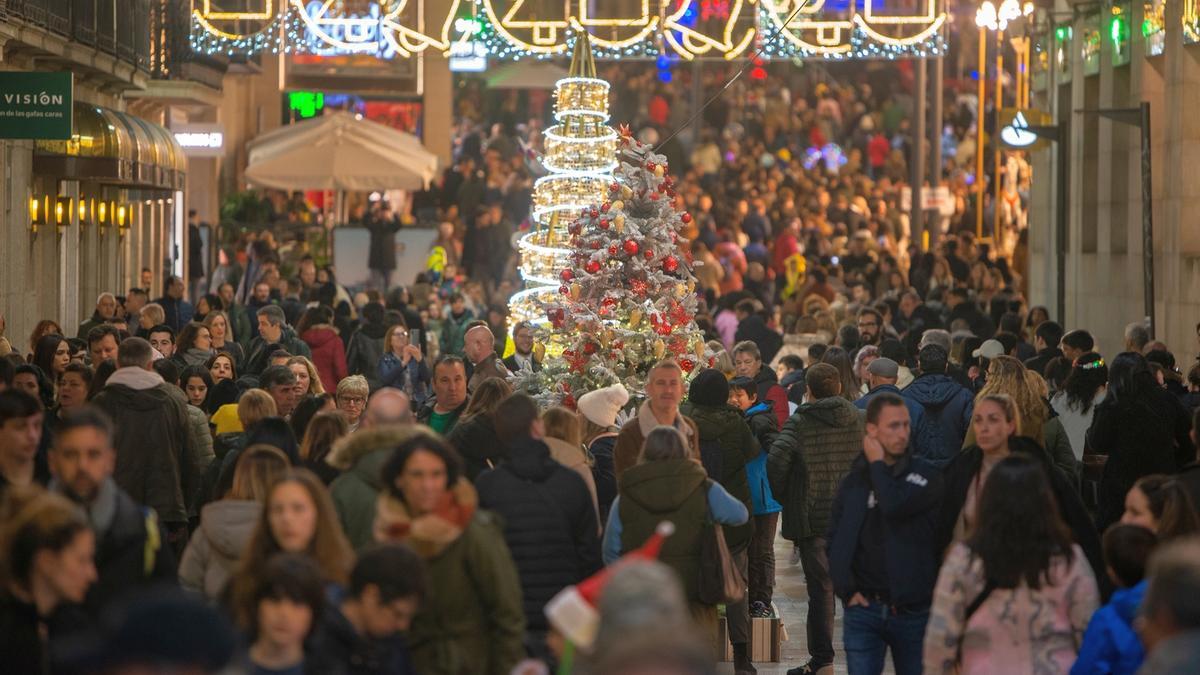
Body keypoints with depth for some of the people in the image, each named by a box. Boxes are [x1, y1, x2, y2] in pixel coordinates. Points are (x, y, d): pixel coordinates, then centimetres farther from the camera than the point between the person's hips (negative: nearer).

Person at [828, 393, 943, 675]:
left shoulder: (927, 476, -2)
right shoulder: (854, 482, 7)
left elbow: (894, 505, -20)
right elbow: (836, 542, 7)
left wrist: (877, 464, -6)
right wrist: (846, 589, -4)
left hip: (915, 609, -1)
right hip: (864, 609, 1)